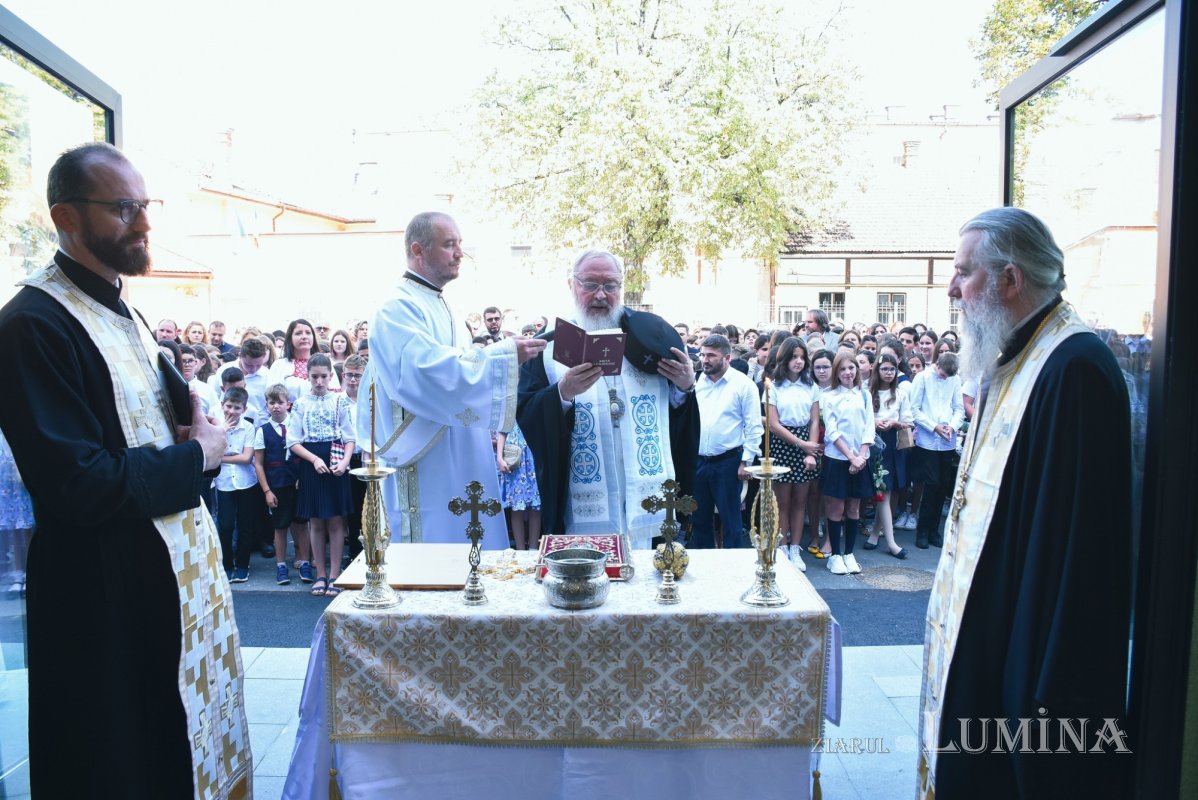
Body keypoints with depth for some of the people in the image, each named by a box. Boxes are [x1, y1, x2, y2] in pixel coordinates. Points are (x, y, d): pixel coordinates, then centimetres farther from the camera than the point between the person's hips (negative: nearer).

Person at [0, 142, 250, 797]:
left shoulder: (126, 316, 12)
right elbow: (77, 485, -23)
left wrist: (194, 429, -2)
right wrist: (197, 457, -12)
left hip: (181, 564, 8)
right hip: (110, 595, -8)